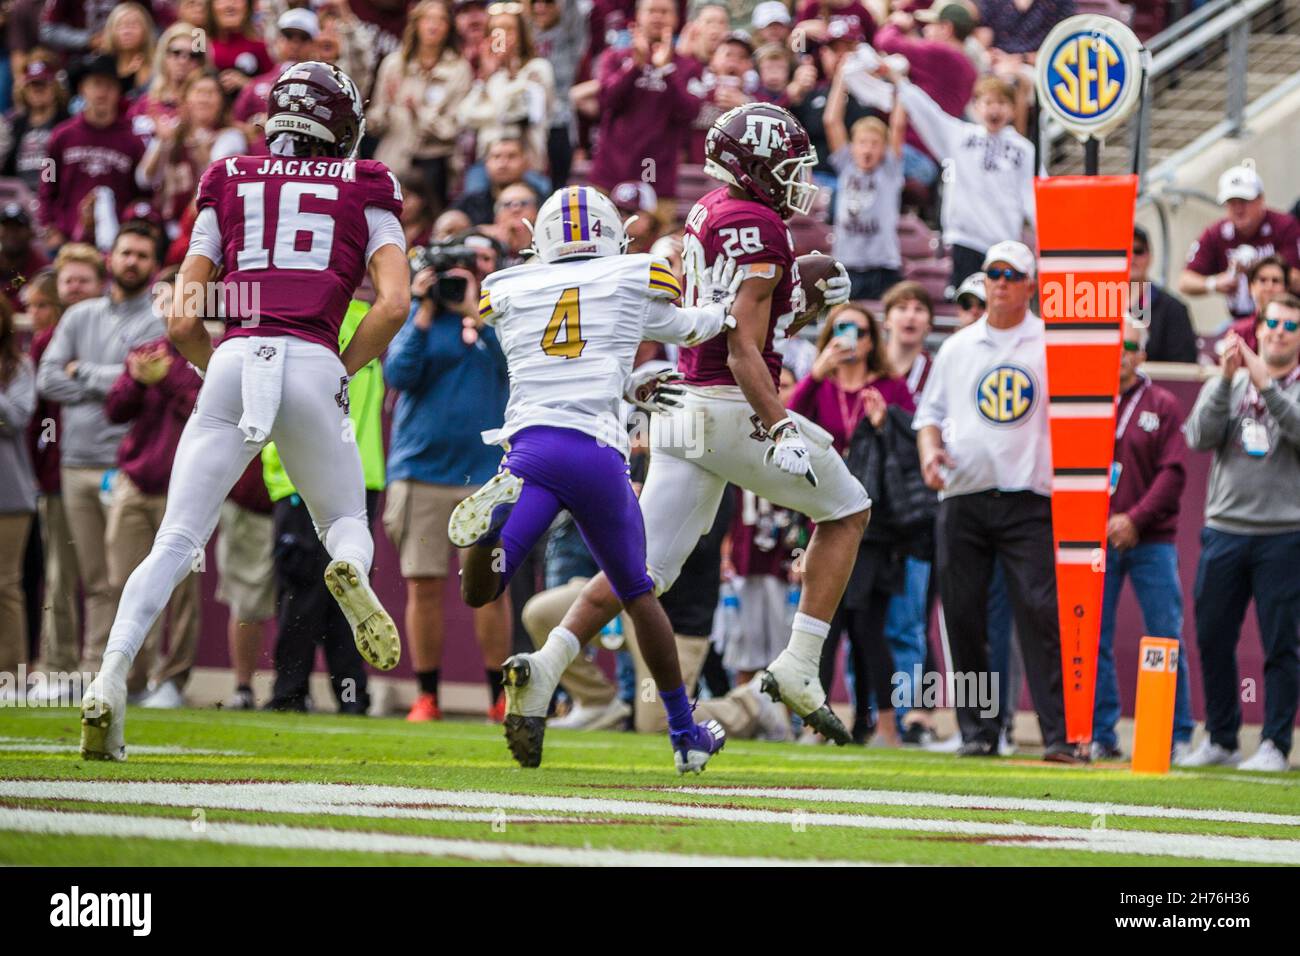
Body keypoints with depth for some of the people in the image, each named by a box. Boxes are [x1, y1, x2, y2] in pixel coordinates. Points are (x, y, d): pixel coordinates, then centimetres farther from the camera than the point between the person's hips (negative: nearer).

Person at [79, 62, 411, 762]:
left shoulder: (229, 186, 19)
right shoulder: (365, 190, 16)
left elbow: (182, 321, 13)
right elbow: (393, 302, 2)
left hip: (234, 360, 1)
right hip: (313, 363, -1)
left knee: (175, 543, 2)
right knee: (346, 519, 19)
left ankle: (111, 679, -18)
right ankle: (351, 574, -19)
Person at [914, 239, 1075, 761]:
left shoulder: (1051, 343, 6)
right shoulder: (957, 347, 15)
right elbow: (930, 412, 19)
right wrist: (929, 450, -2)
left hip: (1028, 498, -3)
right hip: (962, 498, 3)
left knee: (1040, 611, -13)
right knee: (963, 615, 2)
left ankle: (1059, 733, -15)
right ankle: (977, 729, 10)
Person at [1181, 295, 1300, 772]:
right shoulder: (1226, 384, 13)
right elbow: (1199, 438, -3)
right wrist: (1227, 379, -13)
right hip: (1224, 530, 3)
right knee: (1213, 639, 6)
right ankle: (1220, 740, 17)